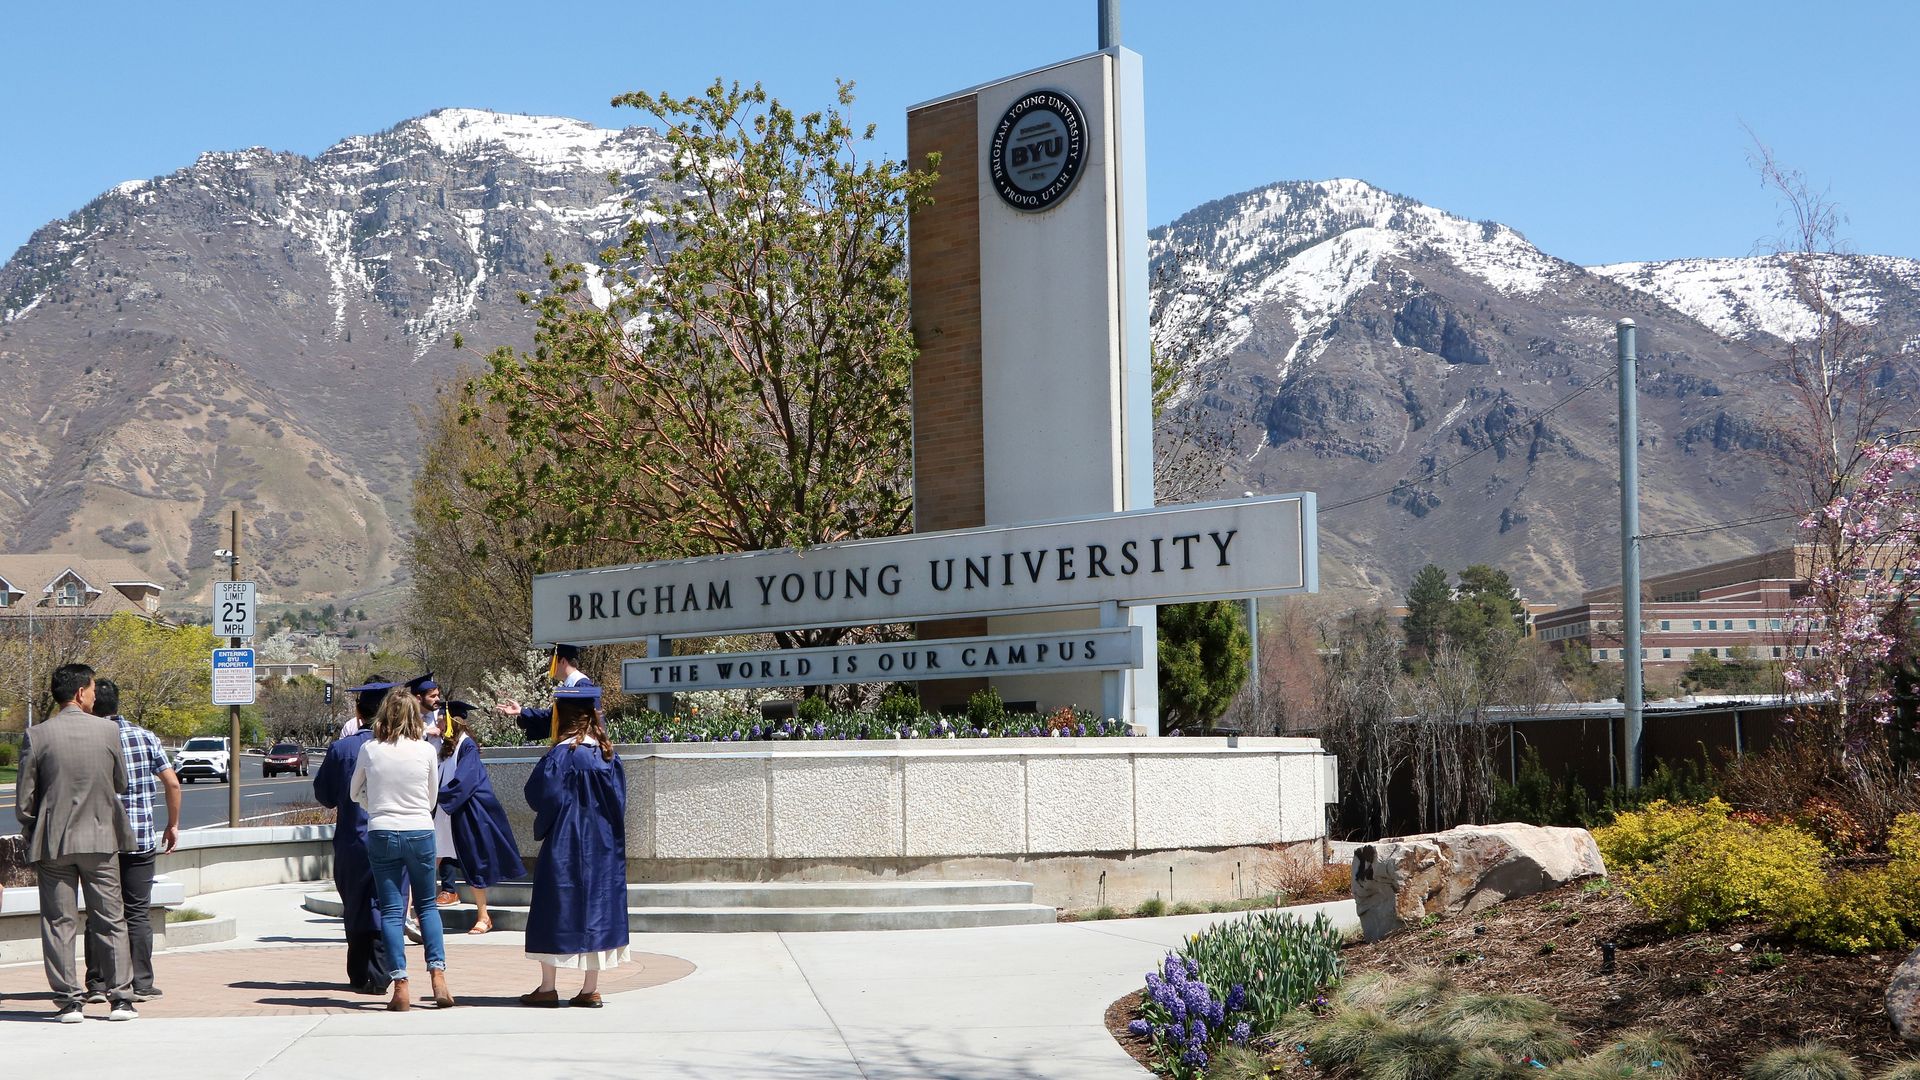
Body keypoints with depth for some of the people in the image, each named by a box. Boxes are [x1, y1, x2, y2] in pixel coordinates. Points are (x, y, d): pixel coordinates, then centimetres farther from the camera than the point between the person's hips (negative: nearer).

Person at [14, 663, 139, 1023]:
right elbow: (121, 783, 6)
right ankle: (121, 998, 8)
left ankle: (69, 1000, 5)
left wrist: (32, 838, 11)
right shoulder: (108, 730, -6)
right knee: (111, 920, 8)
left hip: (52, 843, 0)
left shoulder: (38, 736, -7)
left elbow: (23, 800, -4)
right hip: (100, 838, 0)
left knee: (58, 922, 6)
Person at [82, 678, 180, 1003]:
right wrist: (173, 824, 10)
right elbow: (172, 783, -1)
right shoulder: (145, 737, 0)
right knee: (138, 912, 8)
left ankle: (97, 984, 8)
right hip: (141, 840, 1)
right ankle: (141, 984, 6)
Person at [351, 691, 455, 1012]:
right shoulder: (426, 751, -2)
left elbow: (356, 793, 12)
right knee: (427, 905, 15)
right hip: (420, 832, 0)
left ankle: (401, 986, -3)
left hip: (381, 834, 0)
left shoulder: (369, 750, -2)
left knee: (391, 910, 3)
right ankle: (438, 974, 2)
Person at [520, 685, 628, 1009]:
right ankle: (591, 990, 10)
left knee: (555, 911, 3)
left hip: (565, 841, -6)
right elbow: (618, 798, 10)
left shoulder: (563, 754, -15)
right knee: (596, 906, 8)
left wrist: (543, 819, 5)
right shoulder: (607, 753, 5)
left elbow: (539, 792, -14)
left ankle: (548, 987, 5)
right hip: (603, 844, 6)